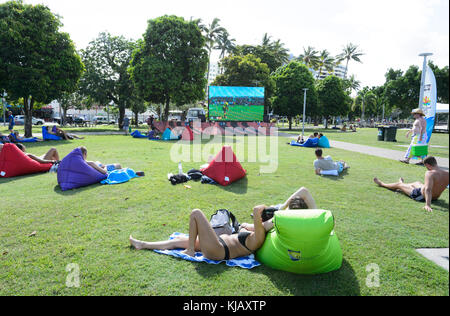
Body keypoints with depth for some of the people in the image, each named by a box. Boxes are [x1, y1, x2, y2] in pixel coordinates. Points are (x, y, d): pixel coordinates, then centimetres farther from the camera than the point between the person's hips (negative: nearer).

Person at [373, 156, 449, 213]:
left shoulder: (430, 173, -31)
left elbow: (428, 189, -43)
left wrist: (428, 205, -49)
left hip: (421, 196, -7)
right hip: (435, 197, 7)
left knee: (399, 184, 17)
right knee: (417, 183, 37)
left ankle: (381, 184, 45)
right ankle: (403, 184, 71)